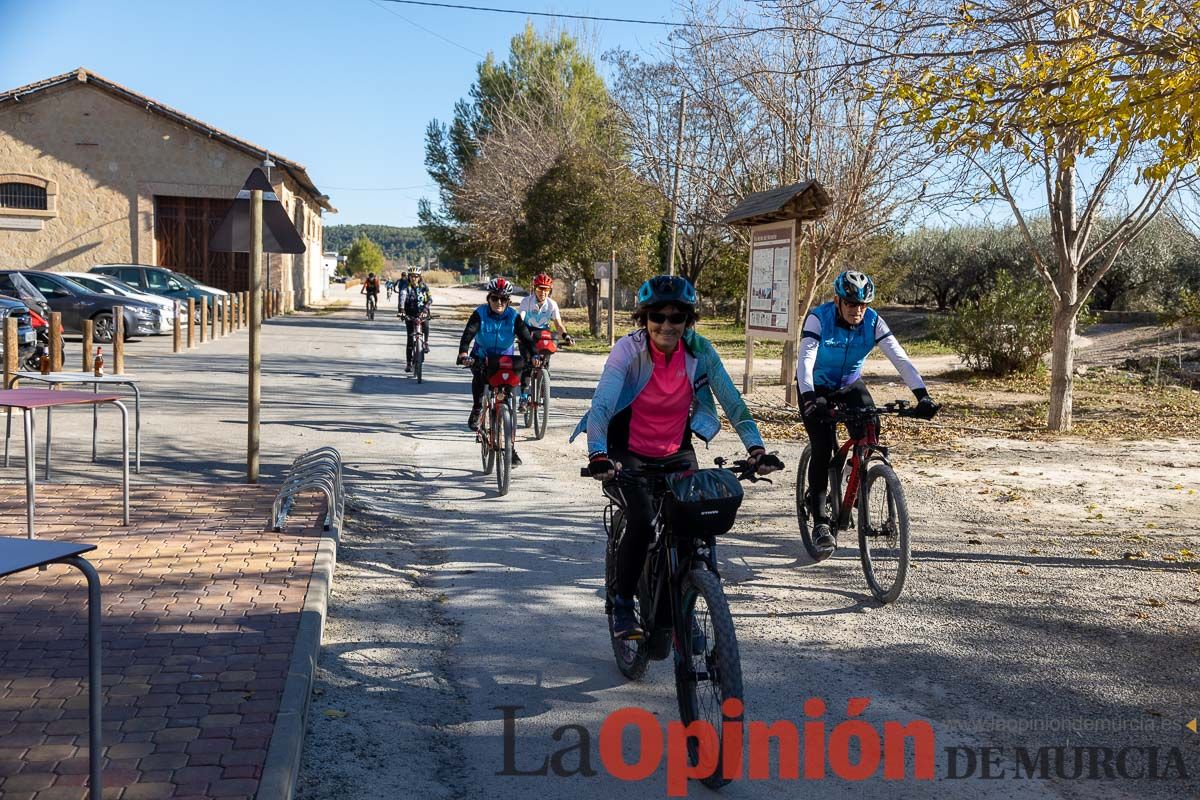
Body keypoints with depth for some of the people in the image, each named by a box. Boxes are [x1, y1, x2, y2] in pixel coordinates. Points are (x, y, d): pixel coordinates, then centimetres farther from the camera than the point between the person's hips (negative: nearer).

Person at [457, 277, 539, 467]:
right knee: (479, 374, -37)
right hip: (482, 357, -1)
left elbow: (526, 337, -20)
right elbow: (469, 333, -27)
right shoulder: (480, 314, -12)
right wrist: (463, 352, -47)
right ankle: (477, 409, -11)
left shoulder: (513, 317, -9)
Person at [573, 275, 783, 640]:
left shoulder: (700, 350, -12)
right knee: (641, 521, -23)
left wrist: (756, 448, -23)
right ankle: (622, 604, 0)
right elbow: (601, 405, -29)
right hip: (630, 451, -3)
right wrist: (598, 455, -45)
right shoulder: (629, 349, -20)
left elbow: (732, 401, -12)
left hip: (677, 452, 3)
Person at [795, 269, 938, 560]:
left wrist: (922, 394, -37)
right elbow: (805, 359, -36)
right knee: (822, 448, -18)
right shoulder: (819, 318, -25)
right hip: (817, 388, -3)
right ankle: (820, 523, -10)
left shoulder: (873, 322, -17)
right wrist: (810, 399, -51)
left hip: (850, 385, 3)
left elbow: (900, 358, -24)